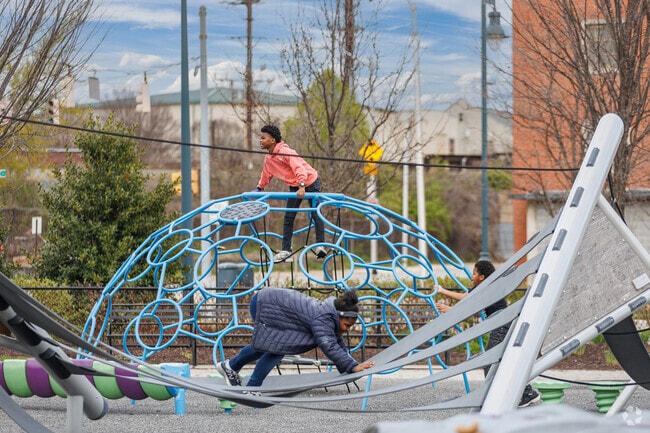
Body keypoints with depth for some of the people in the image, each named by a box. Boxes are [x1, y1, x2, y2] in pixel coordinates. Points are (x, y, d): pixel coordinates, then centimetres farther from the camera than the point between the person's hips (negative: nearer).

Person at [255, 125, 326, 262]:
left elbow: (299, 168, -34)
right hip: (295, 186, 7)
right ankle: (285, 250, 3)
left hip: (310, 182, -7)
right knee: (288, 218, 2)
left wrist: (302, 186, -44)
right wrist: (259, 188, 23)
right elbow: (266, 174, 19)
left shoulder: (285, 151, -25)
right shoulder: (268, 158, 0)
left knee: (315, 214, -7)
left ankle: (320, 245, -3)